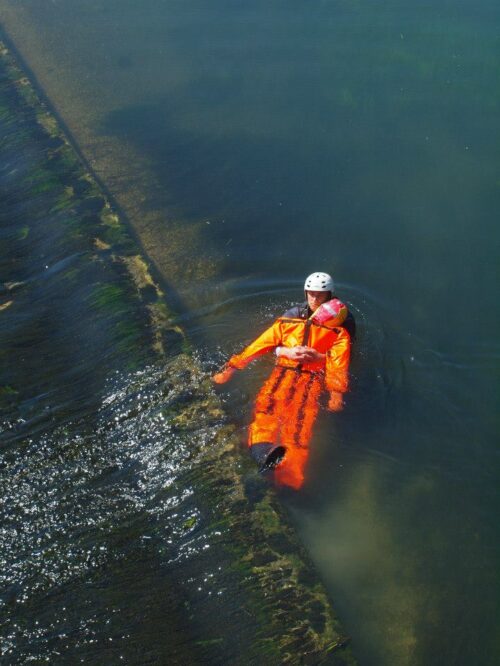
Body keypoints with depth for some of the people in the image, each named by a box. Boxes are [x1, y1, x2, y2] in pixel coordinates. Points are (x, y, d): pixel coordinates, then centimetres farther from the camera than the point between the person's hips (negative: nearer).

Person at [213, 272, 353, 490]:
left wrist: (336, 393, -14)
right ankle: (264, 452, -59)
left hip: (313, 378, -2)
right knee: (266, 404, -31)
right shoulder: (290, 319, 24)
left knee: (300, 421, -29)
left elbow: (339, 362, 4)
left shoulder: (338, 329, 18)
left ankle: (288, 479, -54)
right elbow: (260, 344, 17)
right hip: (283, 372, 2)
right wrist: (231, 368, 9)